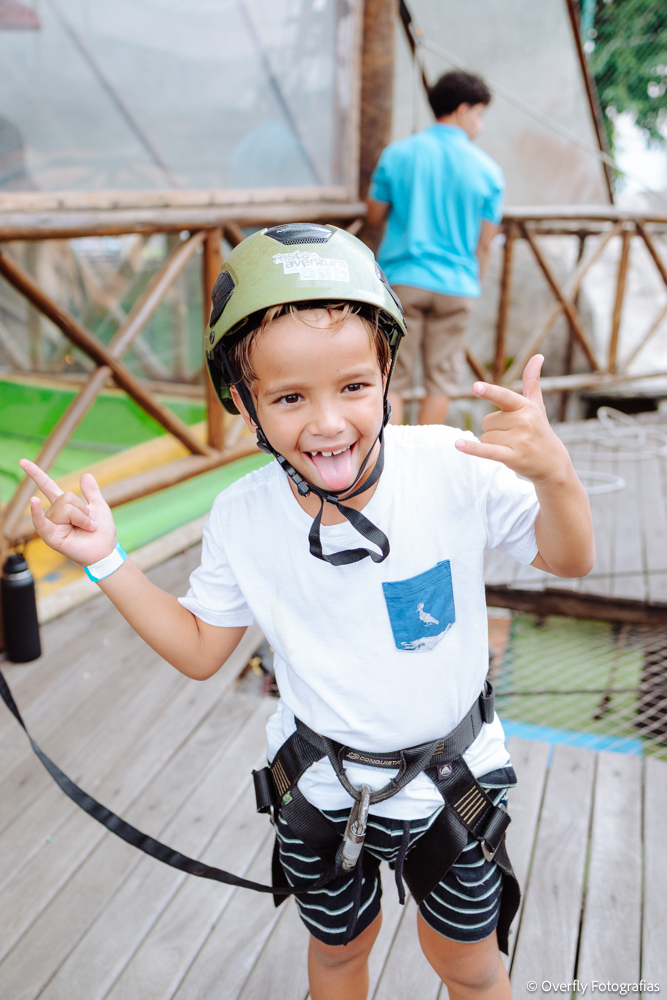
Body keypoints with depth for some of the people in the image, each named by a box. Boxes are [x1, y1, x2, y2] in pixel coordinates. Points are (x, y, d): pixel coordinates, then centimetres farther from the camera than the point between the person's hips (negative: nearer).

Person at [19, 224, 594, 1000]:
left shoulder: (452, 469, -26)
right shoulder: (242, 519, -18)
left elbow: (569, 561, -15)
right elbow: (200, 650, -4)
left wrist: (554, 474, -37)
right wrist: (106, 560, -14)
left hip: (450, 778, -1)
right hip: (321, 786, 2)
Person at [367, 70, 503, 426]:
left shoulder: (397, 153, 1)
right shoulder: (487, 169, 1)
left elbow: (375, 215, 9)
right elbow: (484, 243, 4)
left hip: (402, 279, 0)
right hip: (456, 286, 0)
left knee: (392, 379, 3)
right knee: (439, 381, 10)